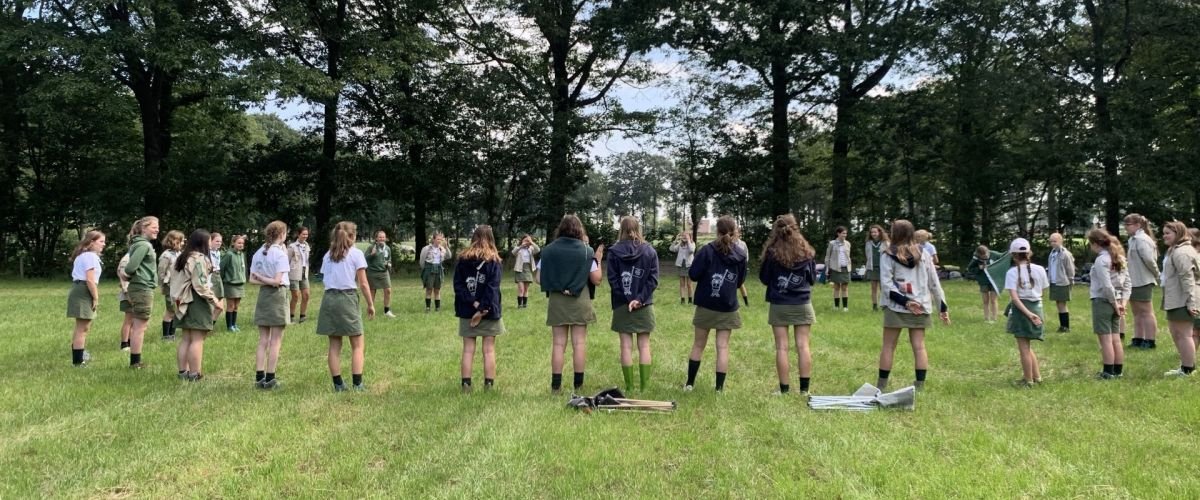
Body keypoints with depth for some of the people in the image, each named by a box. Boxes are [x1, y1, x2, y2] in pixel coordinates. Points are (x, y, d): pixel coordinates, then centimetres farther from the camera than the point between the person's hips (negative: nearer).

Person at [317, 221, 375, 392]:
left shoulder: (328, 255, 13)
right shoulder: (356, 254, -1)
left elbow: (325, 278, 5)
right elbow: (363, 283, -4)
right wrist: (370, 304, 3)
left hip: (329, 298, 4)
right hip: (348, 298, -4)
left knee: (334, 345, 8)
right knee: (357, 345, 4)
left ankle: (338, 384, 11)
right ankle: (357, 384, -2)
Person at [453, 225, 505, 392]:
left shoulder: (462, 259, 4)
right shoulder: (494, 261, -4)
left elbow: (457, 285, -4)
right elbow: (492, 288, -14)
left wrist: (473, 303, -10)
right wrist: (482, 309, -16)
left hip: (467, 311, 2)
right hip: (489, 312, -2)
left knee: (468, 350, 7)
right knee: (489, 350, 4)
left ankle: (466, 384, 7)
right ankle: (489, 385, 5)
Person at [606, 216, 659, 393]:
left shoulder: (614, 251, -3)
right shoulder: (649, 251, 1)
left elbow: (612, 279, -8)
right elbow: (653, 279, -6)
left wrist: (627, 299, -9)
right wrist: (640, 298, -11)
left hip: (622, 306, -1)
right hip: (644, 306, 1)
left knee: (626, 346, 3)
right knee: (644, 346, 6)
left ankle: (629, 386, 5)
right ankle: (644, 386, 5)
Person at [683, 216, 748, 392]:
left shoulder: (707, 250, -11)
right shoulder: (740, 254, 2)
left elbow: (693, 275, -12)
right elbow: (740, 281, 12)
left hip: (706, 306, -2)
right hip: (728, 307, 2)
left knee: (698, 345, 10)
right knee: (723, 347, 5)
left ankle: (690, 383, 18)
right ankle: (720, 387, 5)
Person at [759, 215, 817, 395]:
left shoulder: (772, 252, -9)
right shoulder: (806, 252, -1)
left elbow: (764, 278, 1)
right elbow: (813, 278, 9)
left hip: (779, 306, -2)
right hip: (802, 305, 2)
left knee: (781, 347, 3)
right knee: (803, 346, 5)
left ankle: (784, 389, 5)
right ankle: (804, 389, 6)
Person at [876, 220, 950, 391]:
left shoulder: (888, 255, -3)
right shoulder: (924, 254, 8)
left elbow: (886, 283, -12)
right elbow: (934, 282, 10)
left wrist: (904, 301, -13)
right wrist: (942, 307, 14)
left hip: (895, 307, -3)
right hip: (920, 308, 3)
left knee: (888, 346, 4)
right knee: (919, 346, 6)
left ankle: (881, 385, 8)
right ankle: (920, 385, 5)